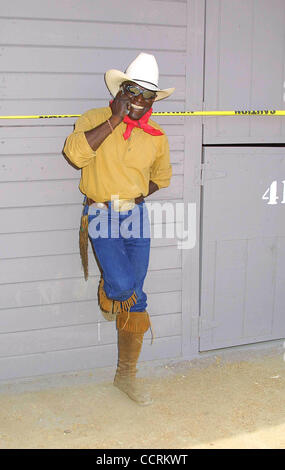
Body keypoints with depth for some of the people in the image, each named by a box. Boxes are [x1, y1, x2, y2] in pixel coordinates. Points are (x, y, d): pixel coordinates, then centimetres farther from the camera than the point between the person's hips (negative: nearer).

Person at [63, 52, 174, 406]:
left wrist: (143, 192, 9)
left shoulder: (156, 137, 9)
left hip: (136, 216, 4)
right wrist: (114, 120, -20)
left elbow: (162, 174, 26)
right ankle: (106, 295, 20)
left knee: (135, 298, 5)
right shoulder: (95, 119, -2)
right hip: (101, 216, -4)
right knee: (123, 284, -22)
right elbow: (75, 152, -22)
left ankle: (126, 375, 20)